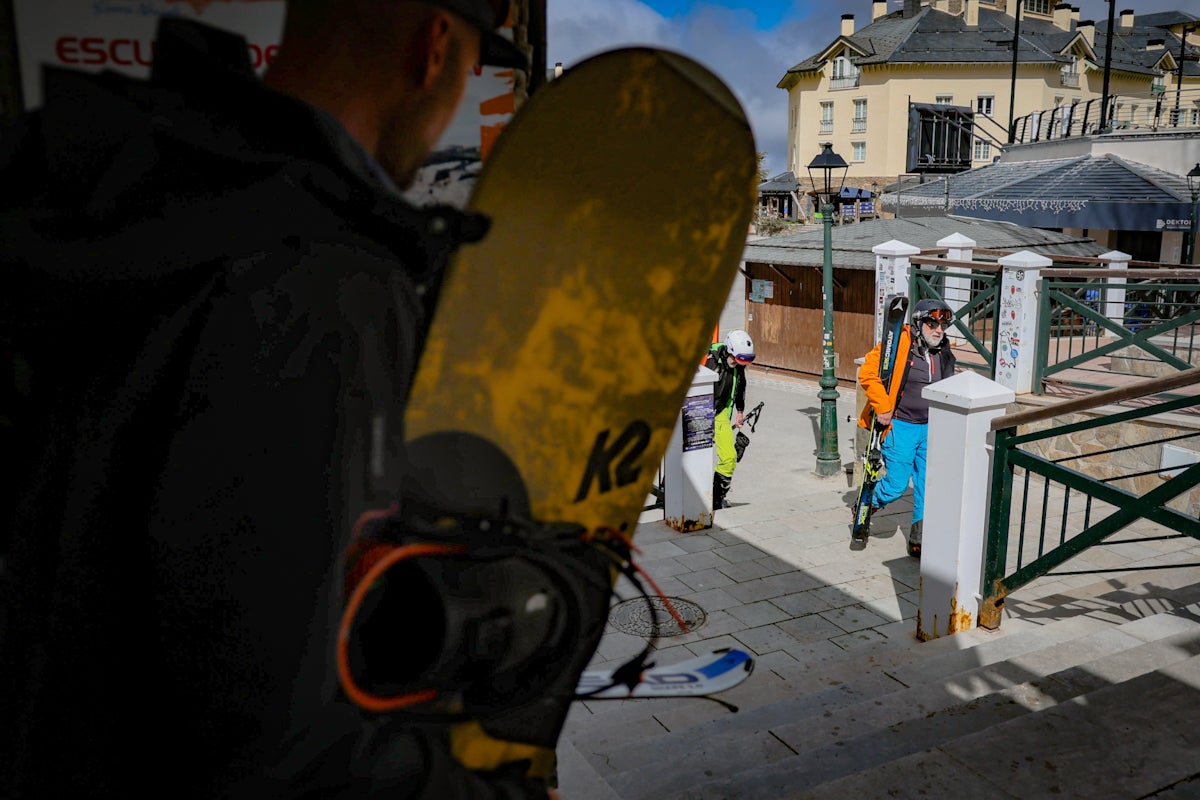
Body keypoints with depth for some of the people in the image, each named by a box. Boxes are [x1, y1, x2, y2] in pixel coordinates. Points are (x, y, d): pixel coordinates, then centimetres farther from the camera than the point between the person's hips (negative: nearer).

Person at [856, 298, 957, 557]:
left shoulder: (943, 355, 9)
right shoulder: (899, 344, -13)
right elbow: (867, 373, -16)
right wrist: (882, 408, -17)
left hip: (929, 429, 6)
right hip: (899, 427, -6)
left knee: (928, 485, 4)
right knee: (896, 485, -6)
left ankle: (919, 540, 17)